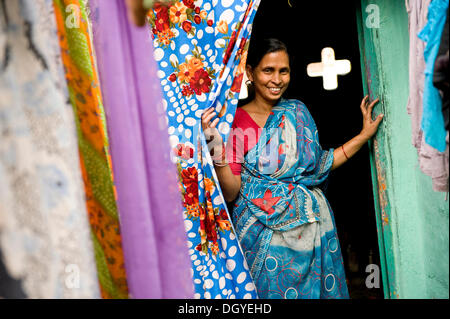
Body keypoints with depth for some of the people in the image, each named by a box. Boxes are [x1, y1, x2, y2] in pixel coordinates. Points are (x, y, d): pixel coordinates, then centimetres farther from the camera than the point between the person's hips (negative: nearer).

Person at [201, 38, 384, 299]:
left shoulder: (298, 112, 6)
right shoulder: (235, 122, -8)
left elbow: (318, 165, 12)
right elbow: (230, 193, -12)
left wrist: (365, 135, 12)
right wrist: (216, 149, -26)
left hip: (314, 225, 5)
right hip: (266, 233, -5)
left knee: (321, 288, 14)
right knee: (275, 288, 6)